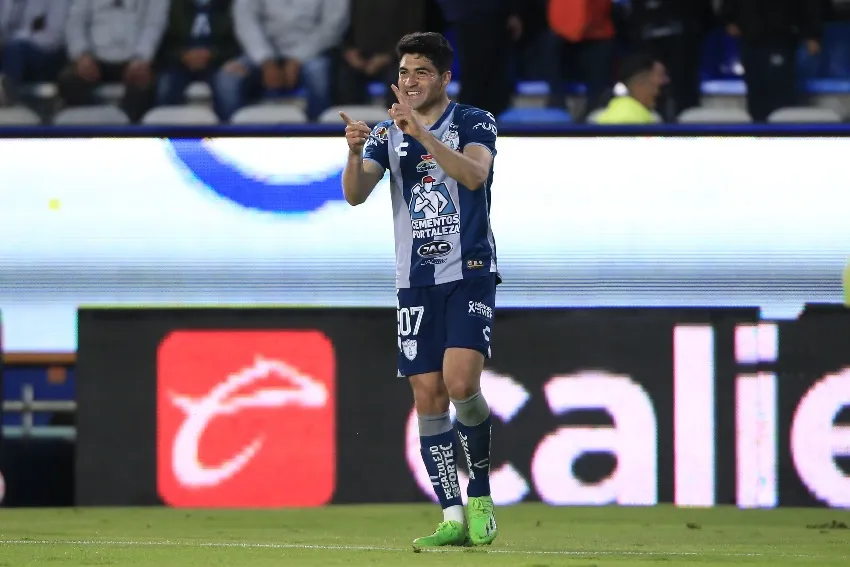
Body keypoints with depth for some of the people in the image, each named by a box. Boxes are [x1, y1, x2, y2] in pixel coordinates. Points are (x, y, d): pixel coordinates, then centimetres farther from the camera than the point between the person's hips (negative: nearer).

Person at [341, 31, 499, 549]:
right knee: (428, 395, -1)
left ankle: (481, 496, -1)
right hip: (416, 282, 4)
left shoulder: (475, 123, -1)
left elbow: (475, 174, -22)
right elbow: (355, 194, -5)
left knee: (460, 382, -20)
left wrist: (422, 133, -32)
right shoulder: (387, 134, 9)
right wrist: (355, 151, -25)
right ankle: (453, 518, 3)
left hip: (470, 273, -4)